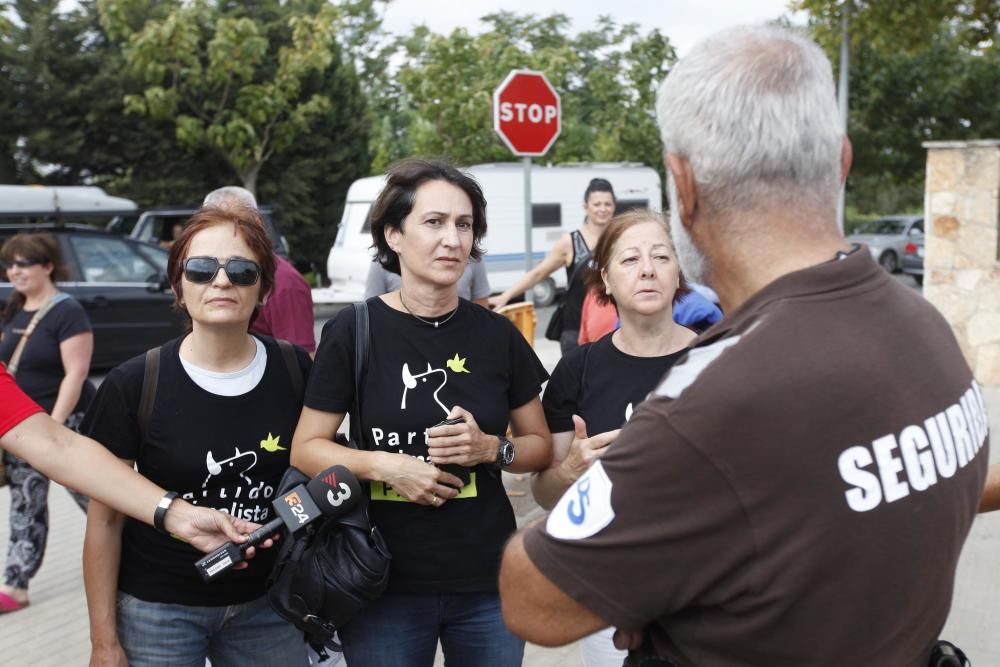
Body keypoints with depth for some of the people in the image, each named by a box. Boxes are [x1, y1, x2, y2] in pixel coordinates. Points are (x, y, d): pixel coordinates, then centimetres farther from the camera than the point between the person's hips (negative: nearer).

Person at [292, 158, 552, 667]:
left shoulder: (496, 334, 0)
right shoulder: (353, 331, -6)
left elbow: (541, 447, 8)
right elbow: (305, 450, -3)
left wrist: (490, 448, -12)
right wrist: (383, 464, -19)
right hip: (384, 587, -2)